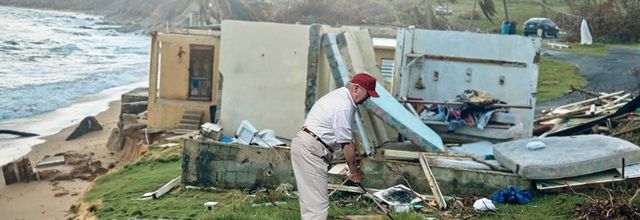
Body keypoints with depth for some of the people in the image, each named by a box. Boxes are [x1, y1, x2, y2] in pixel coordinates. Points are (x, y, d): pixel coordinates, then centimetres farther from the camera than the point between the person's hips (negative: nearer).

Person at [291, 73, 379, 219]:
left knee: (309, 196, 14)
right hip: (311, 150, -11)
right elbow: (346, 144, -15)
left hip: (304, 146, 11)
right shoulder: (344, 107, -19)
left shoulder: (340, 95, 13)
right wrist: (354, 170, -4)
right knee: (318, 201, -12)